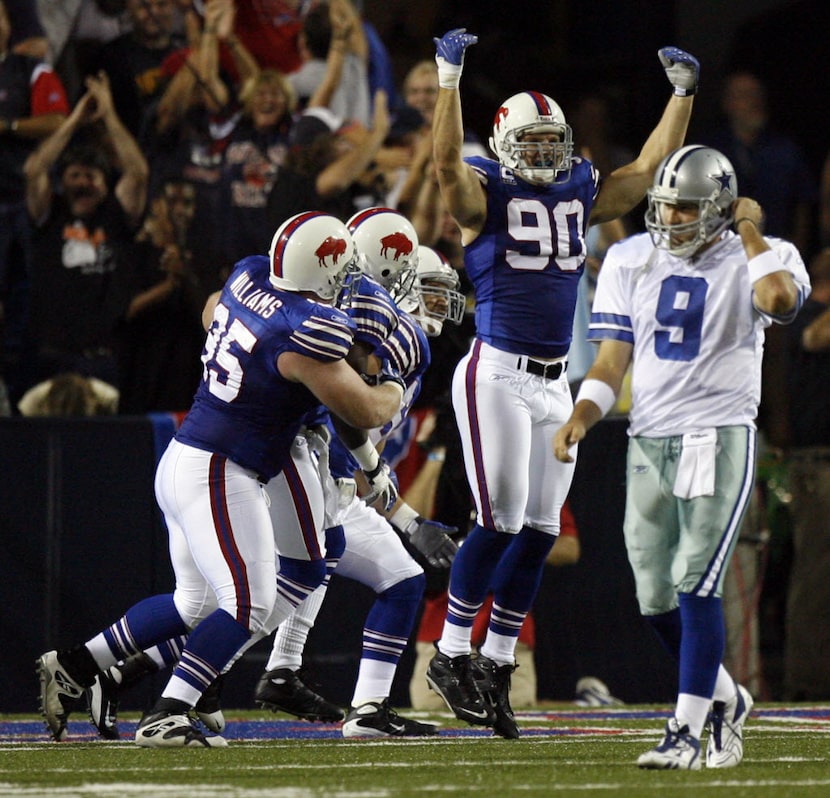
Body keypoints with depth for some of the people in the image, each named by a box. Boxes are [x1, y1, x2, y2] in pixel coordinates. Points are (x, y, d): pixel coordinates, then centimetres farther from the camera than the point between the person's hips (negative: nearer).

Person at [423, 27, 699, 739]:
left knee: (540, 530, 6)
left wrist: (682, 93, 18)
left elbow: (649, 169, 21)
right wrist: (450, 77, -33)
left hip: (555, 383, 6)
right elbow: (447, 163, -25)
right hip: (497, 376, -6)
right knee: (502, 522, -9)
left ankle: (496, 663, 14)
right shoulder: (486, 197, -5)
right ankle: (451, 654, 4)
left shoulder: (581, 195, 12)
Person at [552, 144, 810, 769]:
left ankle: (686, 731, -8)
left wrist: (749, 230, -14)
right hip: (649, 438, 5)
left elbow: (780, 300, -29)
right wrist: (581, 416, -8)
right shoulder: (631, 261, 9)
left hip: (720, 439, -5)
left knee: (695, 585, -14)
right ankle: (725, 700, 29)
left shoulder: (754, 260, -3)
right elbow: (611, 361, 10)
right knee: (657, 599, 6)